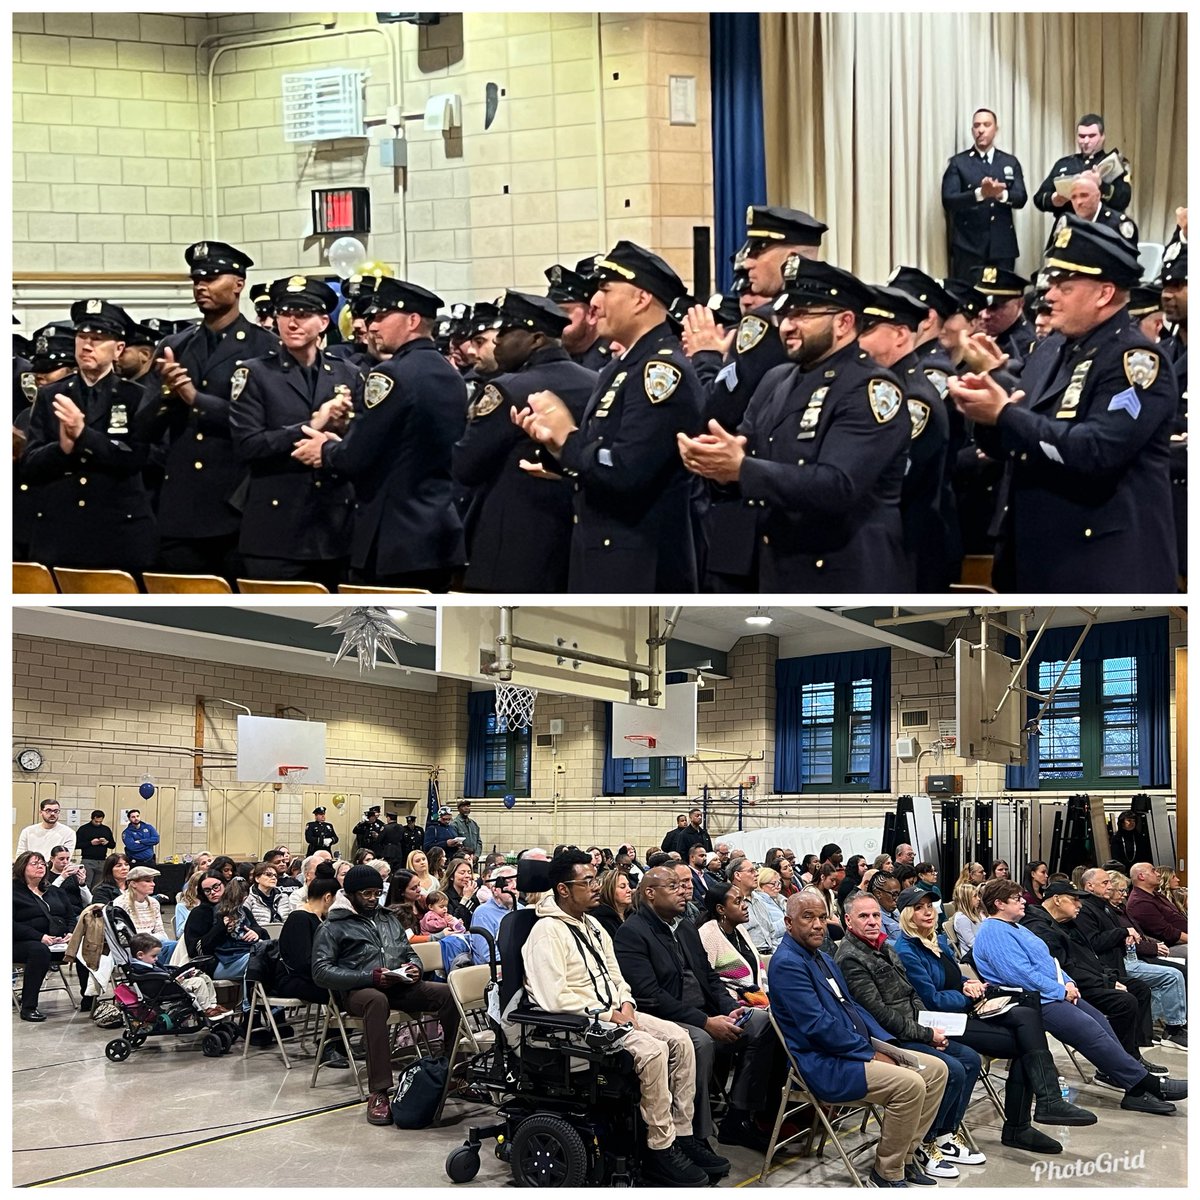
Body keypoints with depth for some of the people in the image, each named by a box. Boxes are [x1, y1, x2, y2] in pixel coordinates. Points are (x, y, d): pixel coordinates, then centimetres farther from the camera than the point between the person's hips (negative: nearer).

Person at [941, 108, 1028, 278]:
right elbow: (948, 200, -9)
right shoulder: (958, 162, 3)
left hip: (1002, 245, 3)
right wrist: (980, 193, -25)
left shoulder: (1010, 162, 12)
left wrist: (1001, 194, -20)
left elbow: (1021, 198, 3)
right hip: (968, 245, -3)